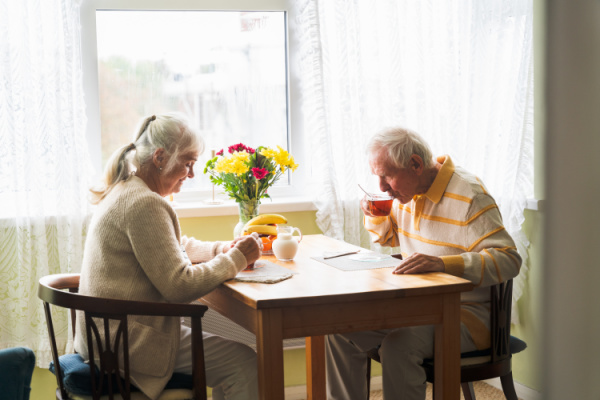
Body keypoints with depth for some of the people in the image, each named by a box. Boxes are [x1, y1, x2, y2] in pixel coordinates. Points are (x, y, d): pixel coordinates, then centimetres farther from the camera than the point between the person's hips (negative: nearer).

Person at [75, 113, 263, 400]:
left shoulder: (125, 192, 14)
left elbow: (175, 246, 26)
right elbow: (180, 285, -22)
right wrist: (237, 258, -11)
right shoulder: (144, 204, -20)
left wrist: (222, 249, 8)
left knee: (232, 355, 16)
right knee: (245, 364, -12)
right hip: (127, 341, -11)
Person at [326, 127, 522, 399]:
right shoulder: (407, 191, 7)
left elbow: (509, 259, -27)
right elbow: (388, 238, 27)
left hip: (465, 313, -8)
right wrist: (375, 215, 3)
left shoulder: (468, 196, -18)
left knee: (400, 344, -34)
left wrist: (443, 263, -39)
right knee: (341, 331, -7)